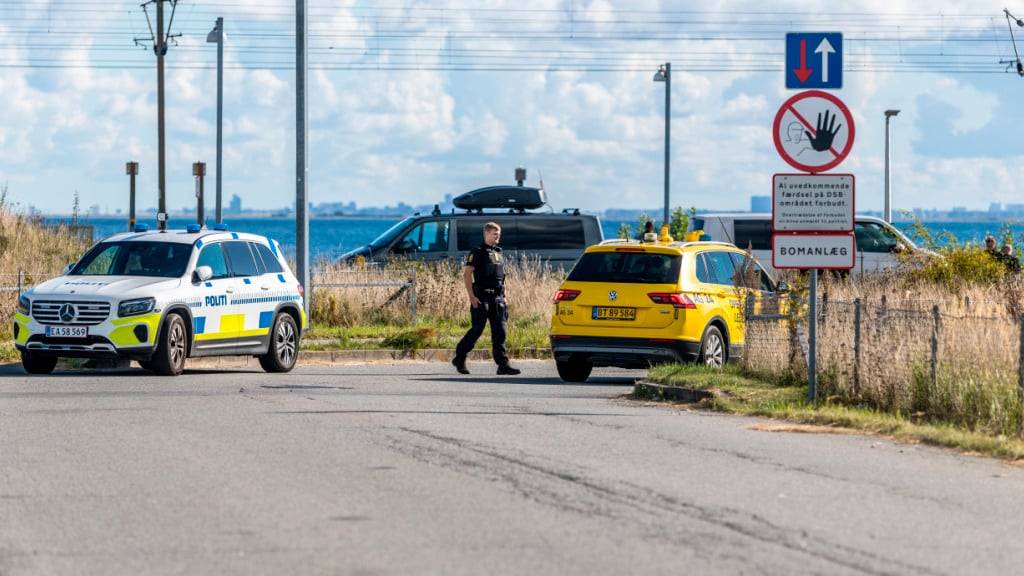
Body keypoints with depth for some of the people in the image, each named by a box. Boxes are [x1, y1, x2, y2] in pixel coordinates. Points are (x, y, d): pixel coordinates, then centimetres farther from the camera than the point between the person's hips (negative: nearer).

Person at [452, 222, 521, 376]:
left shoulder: (498, 253, 18)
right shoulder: (477, 252, -5)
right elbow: (466, 274, -11)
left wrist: (503, 296, 17)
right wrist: (471, 297, -17)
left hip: (497, 298, 6)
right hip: (481, 298, -6)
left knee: (499, 331, -2)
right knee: (477, 329, -3)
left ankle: (503, 364, -6)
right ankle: (459, 358, 13)